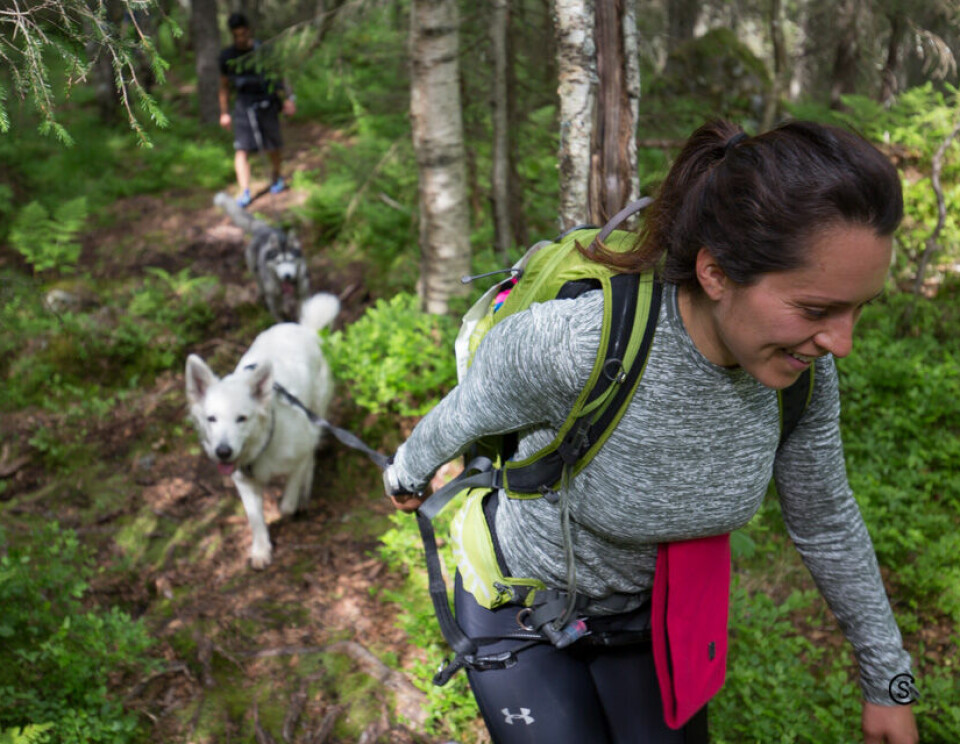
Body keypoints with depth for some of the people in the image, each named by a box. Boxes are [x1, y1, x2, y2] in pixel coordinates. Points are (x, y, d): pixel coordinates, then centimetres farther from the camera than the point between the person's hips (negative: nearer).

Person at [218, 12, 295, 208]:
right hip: (243, 105, 1)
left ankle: (276, 177, 39)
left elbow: (277, 76, 7)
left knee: (273, 146, 10)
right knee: (241, 149, -12)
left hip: (266, 103, -1)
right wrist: (224, 112, 11)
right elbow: (224, 85, 12)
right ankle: (244, 192, -16)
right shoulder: (227, 56, 2)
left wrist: (287, 99, 3)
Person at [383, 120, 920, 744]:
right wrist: (408, 473, 6)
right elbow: (467, 415, -16)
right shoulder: (567, 343, -39)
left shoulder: (802, 366, -22)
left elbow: (824, 519, -4)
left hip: (647, 598, 4)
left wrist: (887, 679, 6)